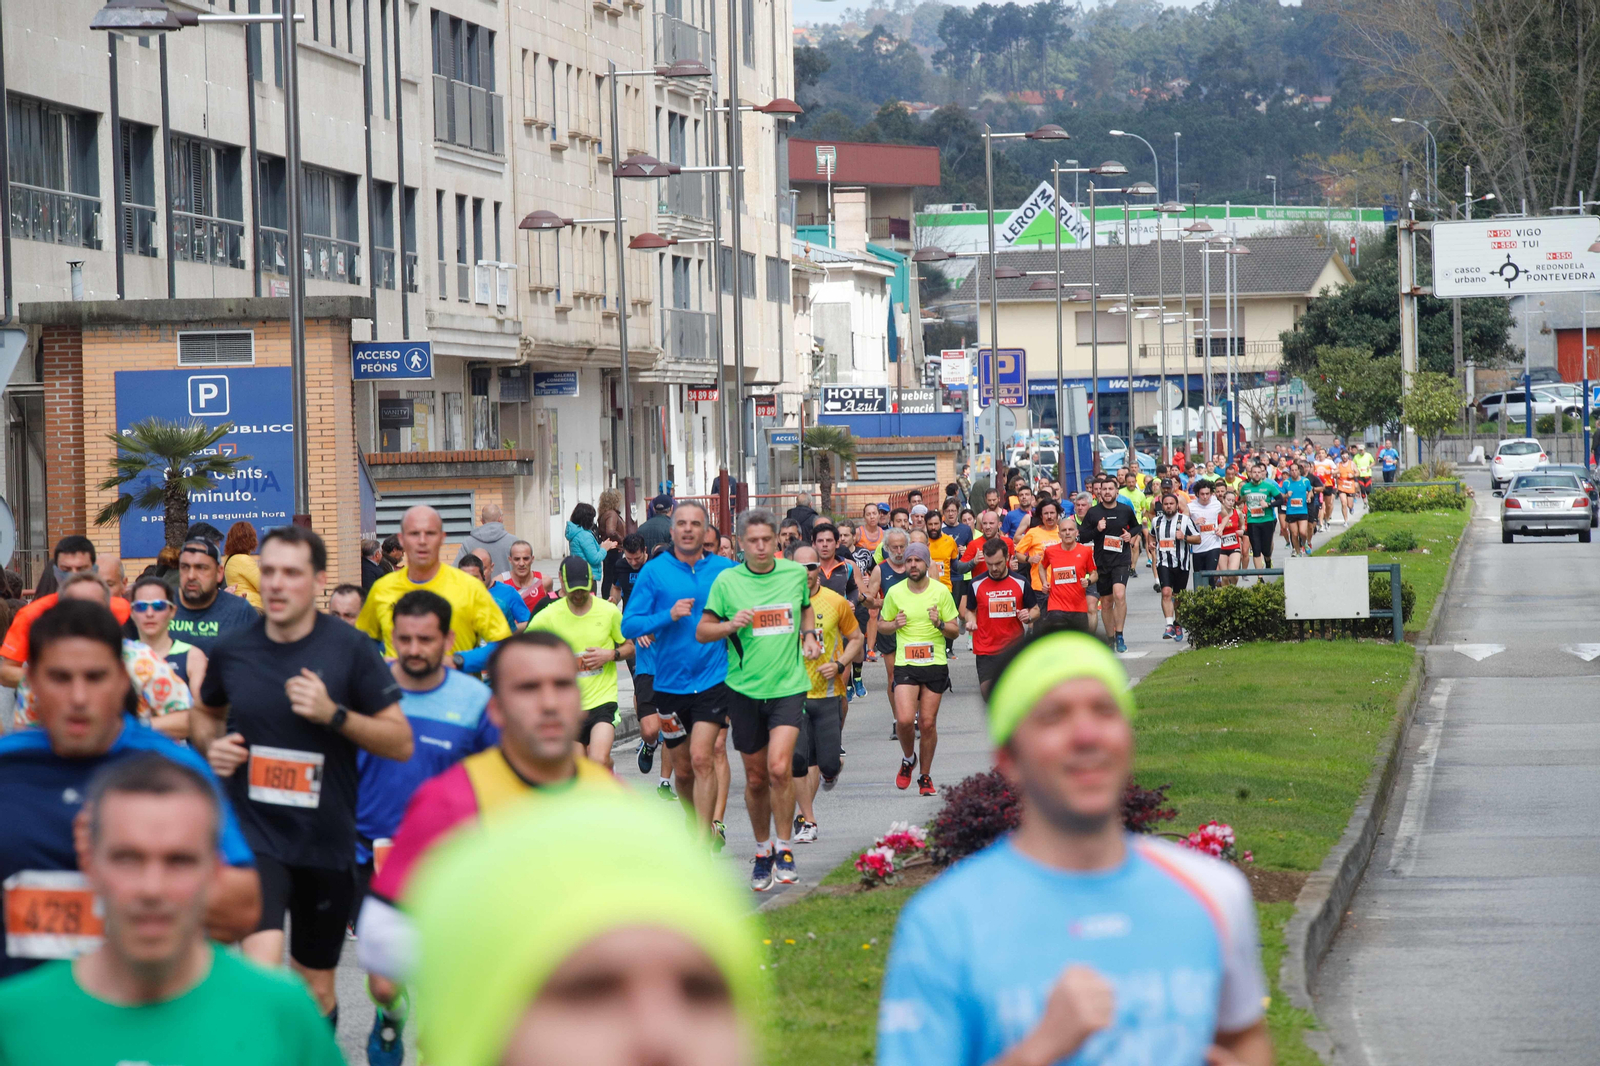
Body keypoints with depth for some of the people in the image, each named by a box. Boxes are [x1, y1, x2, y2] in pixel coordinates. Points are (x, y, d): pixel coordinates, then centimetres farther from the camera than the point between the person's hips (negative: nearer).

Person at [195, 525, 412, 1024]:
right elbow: (205, 714, 21)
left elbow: (401, 742, -5)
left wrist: (333, 714, -19)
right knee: (262, 968, -24)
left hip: (326, 841, 1)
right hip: (253, 833, -1)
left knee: (317, 990, 14)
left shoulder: (350, 649, -6)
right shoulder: (231, 650, -1)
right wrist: (210, 744, -2)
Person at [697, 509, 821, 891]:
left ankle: (785, 849, -3)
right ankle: (762, 852, 28)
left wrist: (809, 635, 5)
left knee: (779, 768, -18)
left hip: (788, 685, 0)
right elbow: (701, 631, -1)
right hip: (745, 689, 1)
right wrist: (730, 625, -19)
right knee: (755, 778, 8)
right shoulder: (727, 580, -3)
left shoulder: (795, 572, 3)